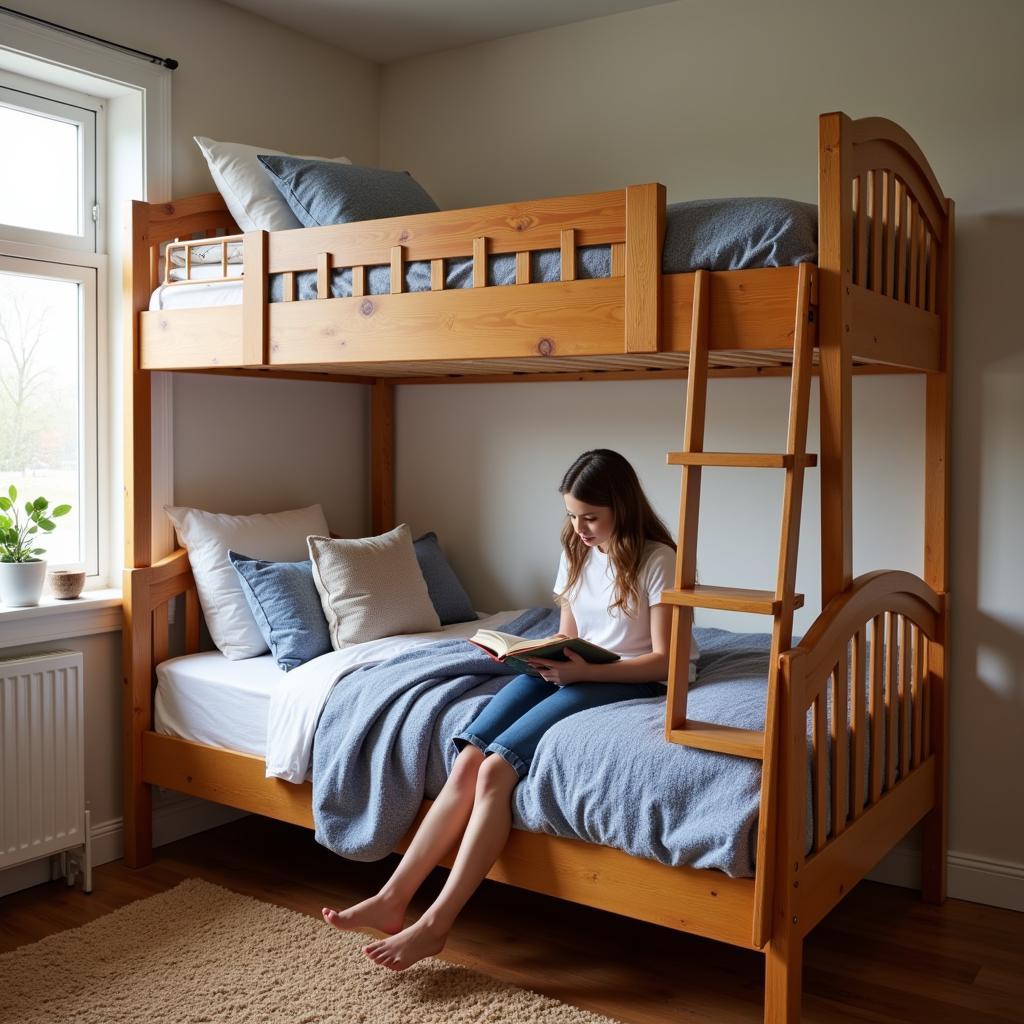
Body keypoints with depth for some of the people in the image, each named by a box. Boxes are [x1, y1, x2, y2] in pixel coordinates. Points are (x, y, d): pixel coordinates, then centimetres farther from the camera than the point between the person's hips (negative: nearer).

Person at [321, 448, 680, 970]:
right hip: (572, 670, 7)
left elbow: (663, 660, -12)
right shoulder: (576, 554, 11)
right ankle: (393, 897, -18)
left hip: (626, 681, -6)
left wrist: (585, 670, -23)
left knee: (496, 768, -26)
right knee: (468, 758, -19)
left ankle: (436, 922, -22)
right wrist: (533, 654, -4)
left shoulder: (657, 561, -10)